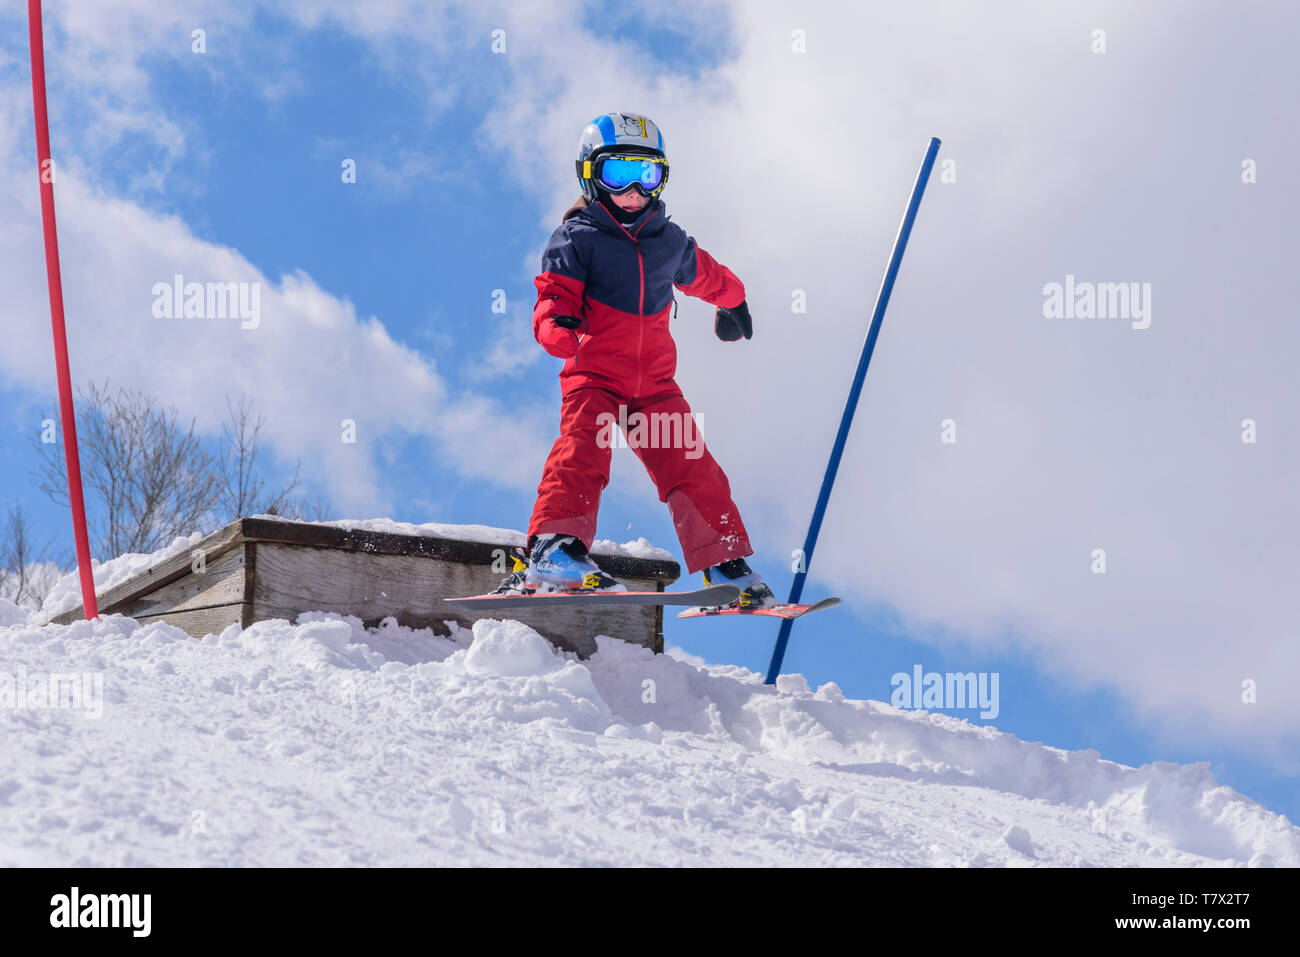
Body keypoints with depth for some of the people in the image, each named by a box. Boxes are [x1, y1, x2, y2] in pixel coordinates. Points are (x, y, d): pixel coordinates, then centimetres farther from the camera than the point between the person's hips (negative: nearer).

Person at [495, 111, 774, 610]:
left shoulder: (669, 241, 15)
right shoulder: (576, 239, -1)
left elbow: (707, 275, 36)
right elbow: (554, 297, -11)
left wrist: (732, 303, 54)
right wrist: (561, 325, -35)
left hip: (655, 383, 4)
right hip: (594, 377, -4)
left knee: (692, 467, -3)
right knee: (581, 454, -25)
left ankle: (726, 564, 4)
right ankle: (552, 549, -34)